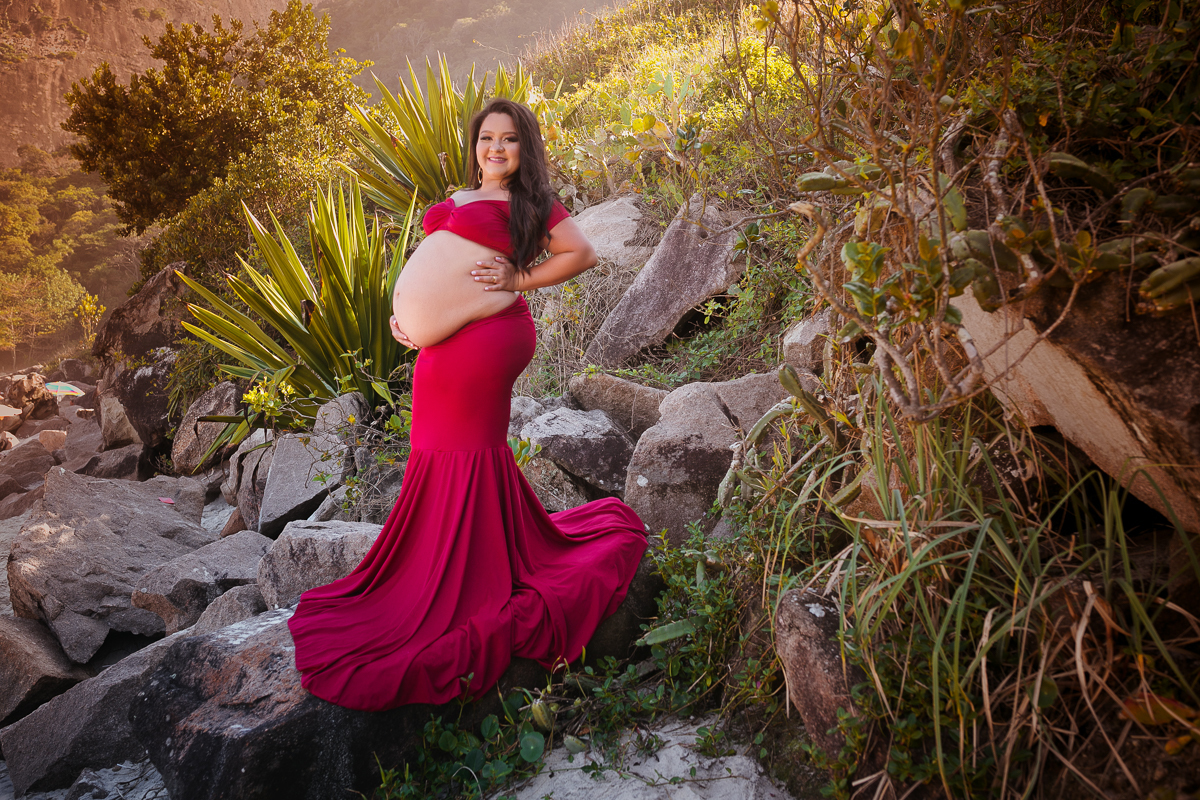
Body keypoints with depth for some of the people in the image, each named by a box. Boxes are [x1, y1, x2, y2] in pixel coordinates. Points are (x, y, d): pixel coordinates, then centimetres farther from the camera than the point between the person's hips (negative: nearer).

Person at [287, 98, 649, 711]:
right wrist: (403, 316, 9)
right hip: (441, 347, 7)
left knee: (465, 462, -3)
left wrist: (518, 280, -10)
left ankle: (461, 598, 10)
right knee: (448, 461, 13)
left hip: (482, 340, -7)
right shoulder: (456, 200, 23)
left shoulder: (530, 203, 3)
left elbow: (583, 253, -3)